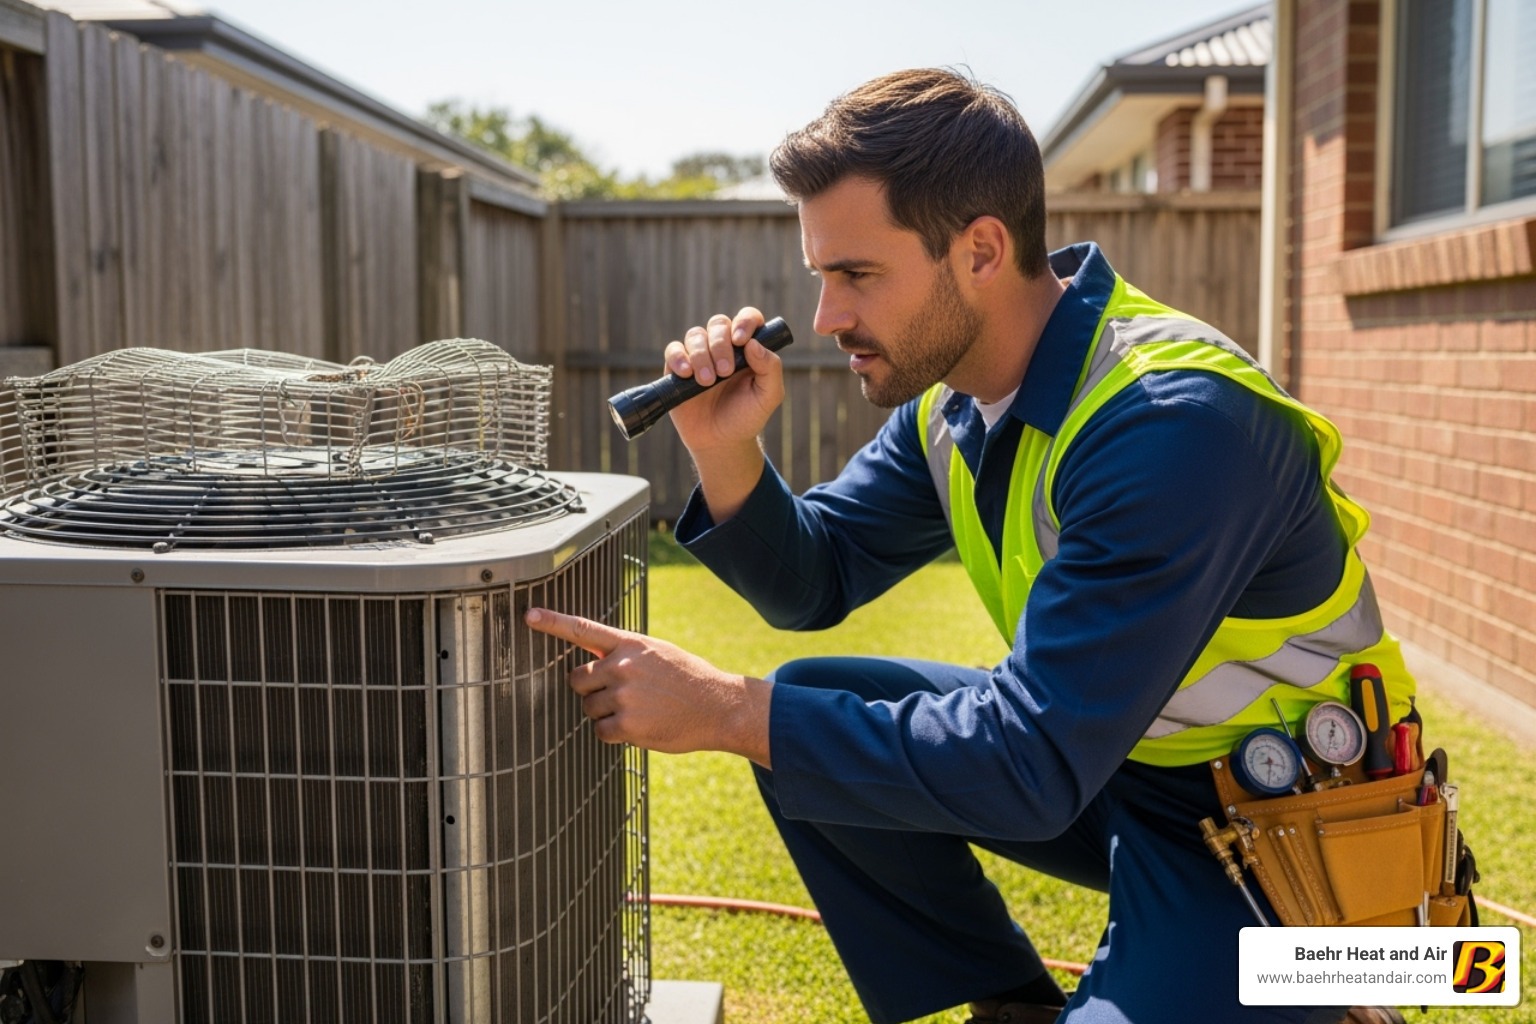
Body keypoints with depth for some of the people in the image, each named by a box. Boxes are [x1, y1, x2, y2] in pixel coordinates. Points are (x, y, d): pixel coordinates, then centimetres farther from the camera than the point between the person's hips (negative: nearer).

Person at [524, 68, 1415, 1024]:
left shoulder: (1174, 422, -30)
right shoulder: (952, 393, -4)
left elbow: (1032, 764, -32)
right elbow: (815, 577, 6)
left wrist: (724, 709, -30)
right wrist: (725, 450, -14)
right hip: (1101, 754, 8)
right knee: (805, 705, -1)